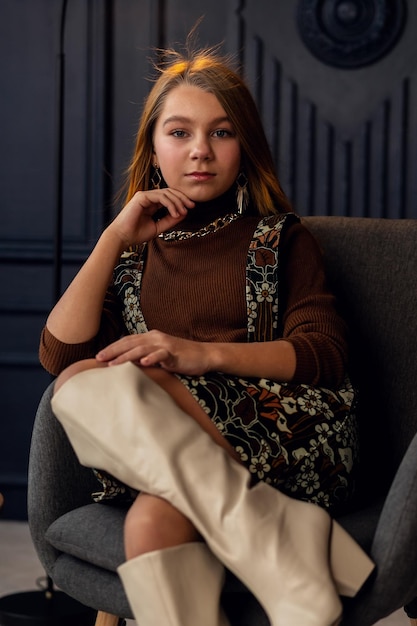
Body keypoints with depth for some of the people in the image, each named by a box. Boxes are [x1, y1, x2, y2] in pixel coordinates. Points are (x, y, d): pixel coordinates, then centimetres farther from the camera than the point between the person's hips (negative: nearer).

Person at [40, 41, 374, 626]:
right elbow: (59, 354, 7)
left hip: (275, 439, -3)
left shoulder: (278, 238, 16)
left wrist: (204, 354, -15)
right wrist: (114, 238, 3)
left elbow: (325, 355, 0)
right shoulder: (136, 249, 22)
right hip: (159, 450, 3)